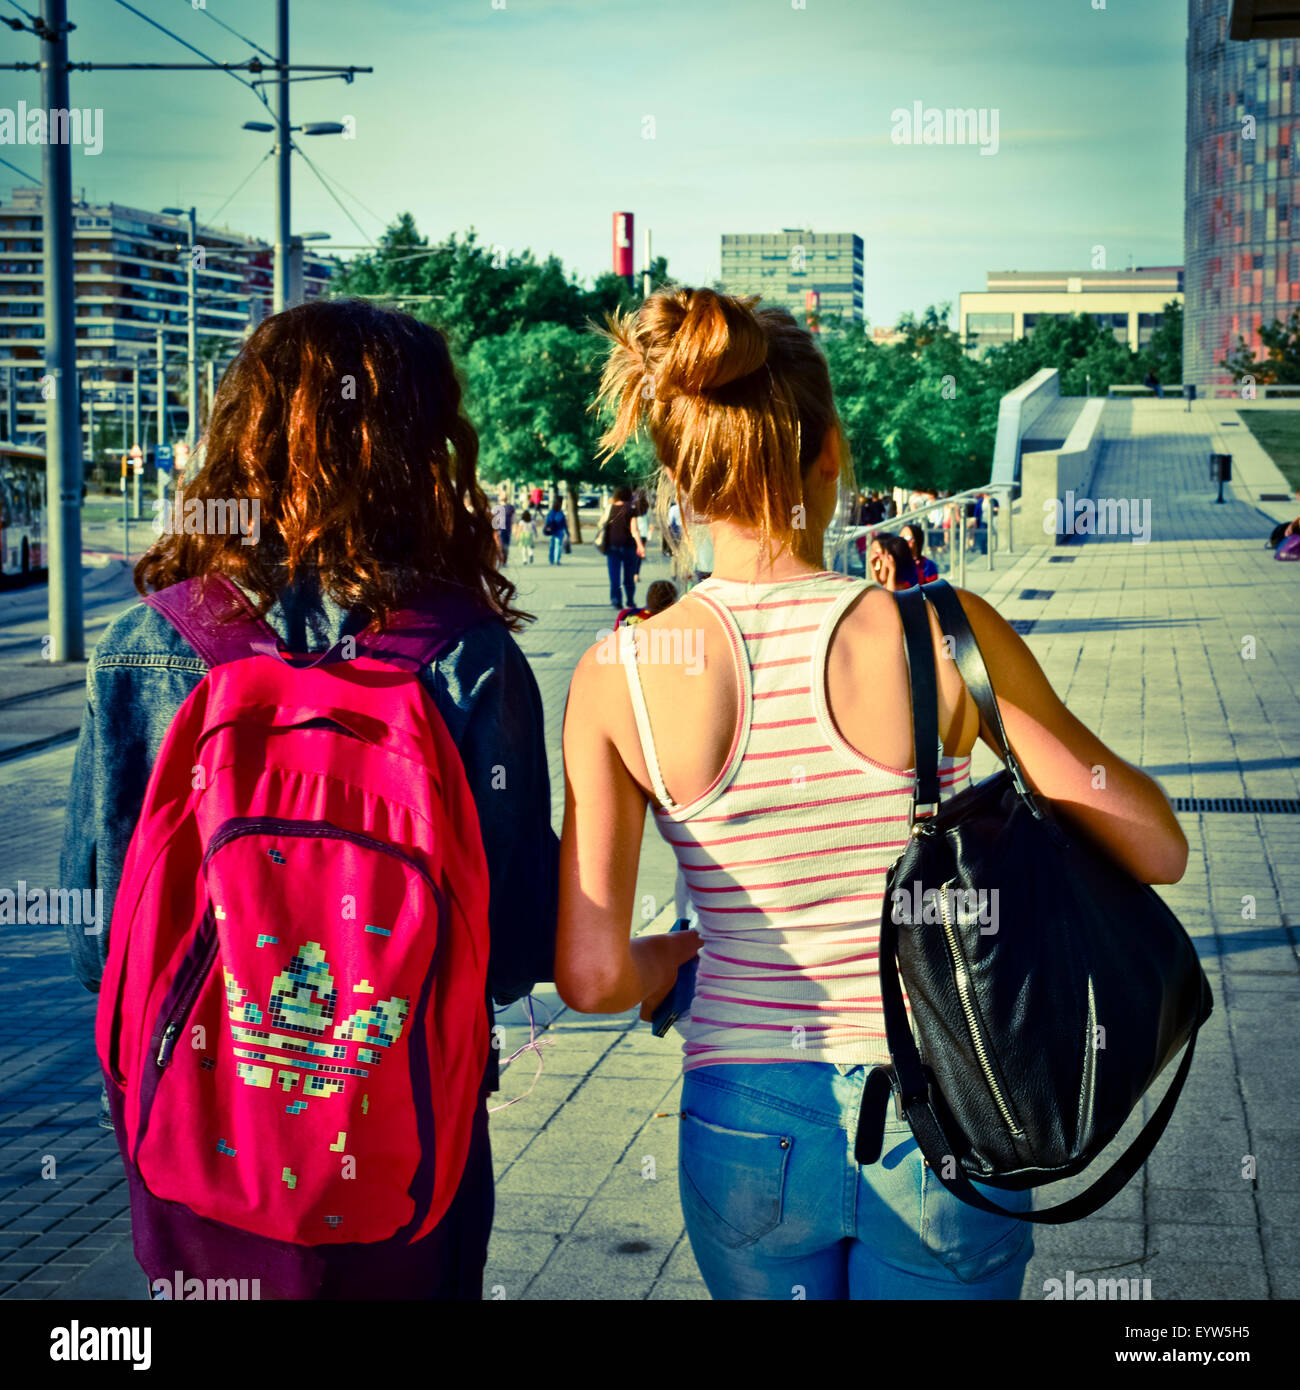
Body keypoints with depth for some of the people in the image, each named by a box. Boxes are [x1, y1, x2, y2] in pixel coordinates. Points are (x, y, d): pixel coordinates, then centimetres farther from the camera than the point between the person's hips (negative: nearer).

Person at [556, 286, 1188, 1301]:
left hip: (747, 1131, 1)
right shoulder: (944, 636, -15)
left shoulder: (618, 676, -11)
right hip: (944, 1121, -1)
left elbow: (592, 977, -11)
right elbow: (1158, 849, -7)